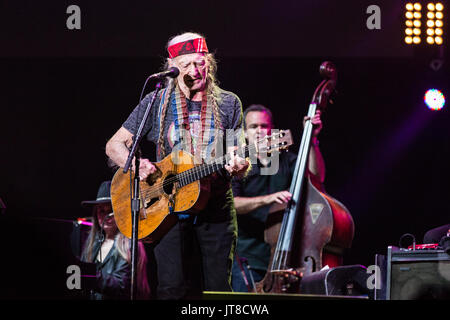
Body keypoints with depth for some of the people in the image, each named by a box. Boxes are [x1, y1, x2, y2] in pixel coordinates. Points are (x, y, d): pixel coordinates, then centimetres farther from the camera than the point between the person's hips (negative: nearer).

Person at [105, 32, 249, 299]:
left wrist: (239, 166, -15)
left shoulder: (228, 104, 9)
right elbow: (114, 146, 8)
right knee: (174, 289, -12)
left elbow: (242, 163, 10)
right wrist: (135, 165, -14)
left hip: (217, 210, 1)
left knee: (218, 291, -4)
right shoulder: (157, 103, 6)